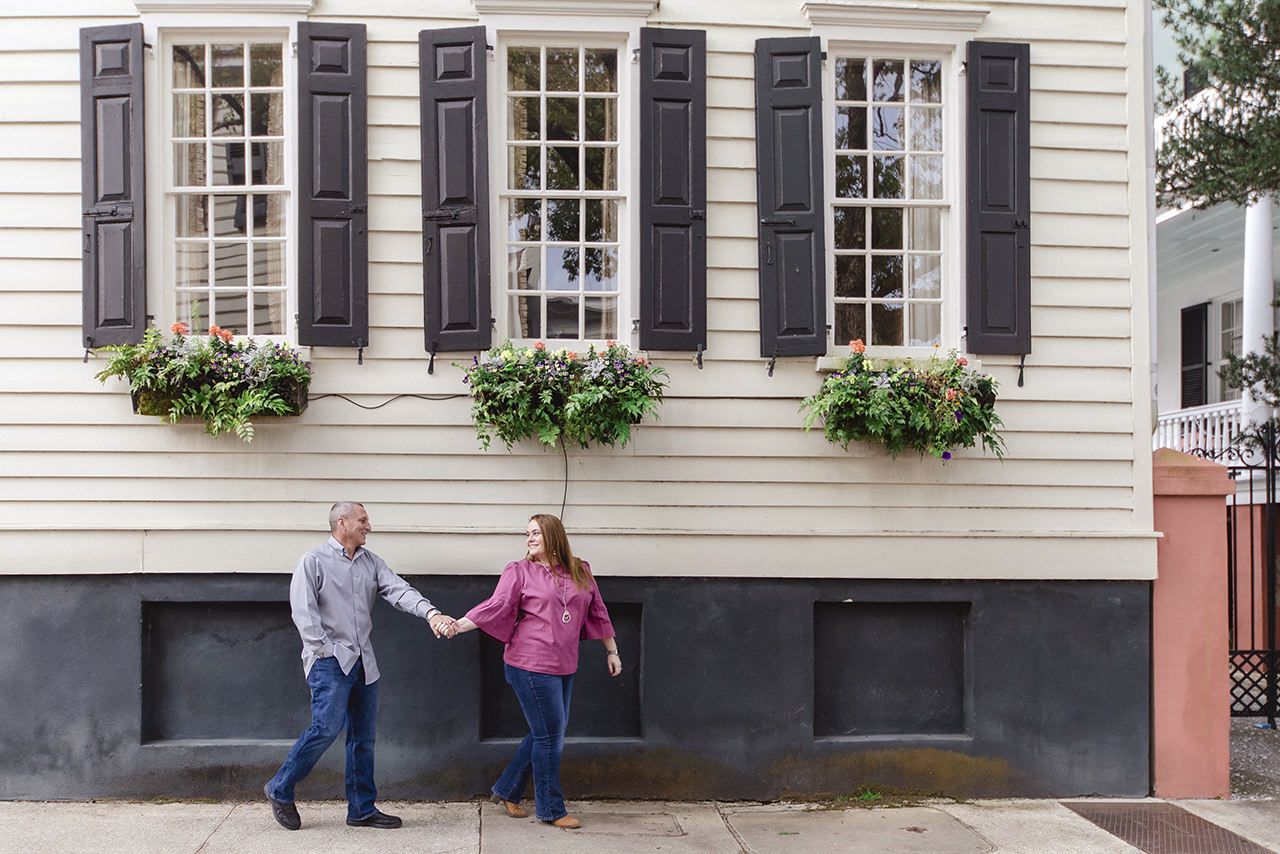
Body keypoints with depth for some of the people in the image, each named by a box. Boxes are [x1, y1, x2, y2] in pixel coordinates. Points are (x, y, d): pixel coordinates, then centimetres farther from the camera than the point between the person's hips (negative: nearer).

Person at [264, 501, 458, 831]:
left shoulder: (371, 562, 14)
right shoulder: (313, 561, -3)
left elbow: (399, 590, 0)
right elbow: (303, 612, -9)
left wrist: (430, 612, -17)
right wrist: (326, 650, -14)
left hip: (363, 662, 6)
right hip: (330, 662, -6)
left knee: (364, 736, 8)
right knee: (326, 728, -14)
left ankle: (362, 810, 16)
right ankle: (280, 789, 6)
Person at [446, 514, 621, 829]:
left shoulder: (580, 572, 10)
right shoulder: (519, 572, -2)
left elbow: (597, 613, 17)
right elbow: (496, 606, -10)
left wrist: (612, 651, 21)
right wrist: (457, 625, -23)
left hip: (564, 667, 6)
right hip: (531, 666, -6)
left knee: (549, 733, 12)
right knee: (550, 735, -2)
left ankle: (506, 792, 29)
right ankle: (551, 810, 13)